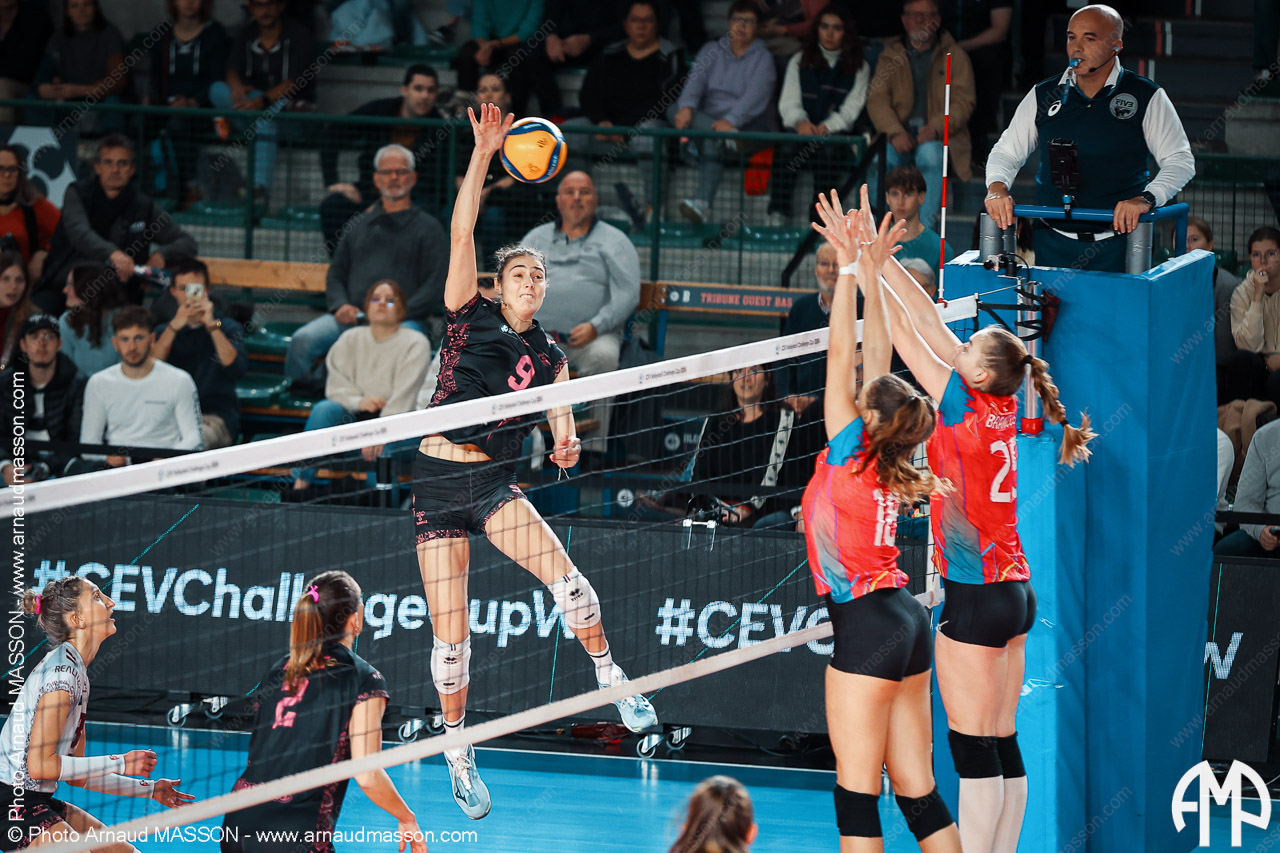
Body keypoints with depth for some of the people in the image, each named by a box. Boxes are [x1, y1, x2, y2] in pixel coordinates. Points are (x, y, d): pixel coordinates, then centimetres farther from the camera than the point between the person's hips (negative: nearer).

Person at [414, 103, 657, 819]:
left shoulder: (550, 357, 9)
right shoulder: (472, 316, 0)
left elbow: (561, 420, 5)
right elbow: (463, 231, -10)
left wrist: (567, 447, -20)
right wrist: (484, 152, -17)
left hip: (497, 482, 2)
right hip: (439, 480, -2)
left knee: (564, 577, -21)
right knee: (451, 632, -3)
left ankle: (609, 672, 2)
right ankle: (457, 750, 15)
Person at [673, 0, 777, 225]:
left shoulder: (762, 58, 4)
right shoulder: (711, 51, 16)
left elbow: (756, 96, -14)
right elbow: (696, 80, -2)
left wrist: (731, 120, -32)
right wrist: (686, 107, -24)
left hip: (747, 124, -4)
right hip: (708, 119, 4)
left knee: (711, 142, -37)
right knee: (675, 108, -25)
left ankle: (702, 204, -51)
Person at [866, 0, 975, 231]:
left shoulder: (954, 56, 10)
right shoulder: (891, 56, 15)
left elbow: (963, 101, -1)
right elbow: (877, 99, 3)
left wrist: (935, 128, -20)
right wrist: (895, 132, -17)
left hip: (938, 136, -2)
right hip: (901, 135, 2)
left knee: (929, 155, -37)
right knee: (879, 158, -32)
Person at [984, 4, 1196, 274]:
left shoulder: (1147, 97, 1)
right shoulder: (1042, 96, 9)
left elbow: (1180, 160, 0)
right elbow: (1006, 152, 14)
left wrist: (1146, 199, -18)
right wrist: (997, 187, -7)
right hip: (1053, 242, 2)